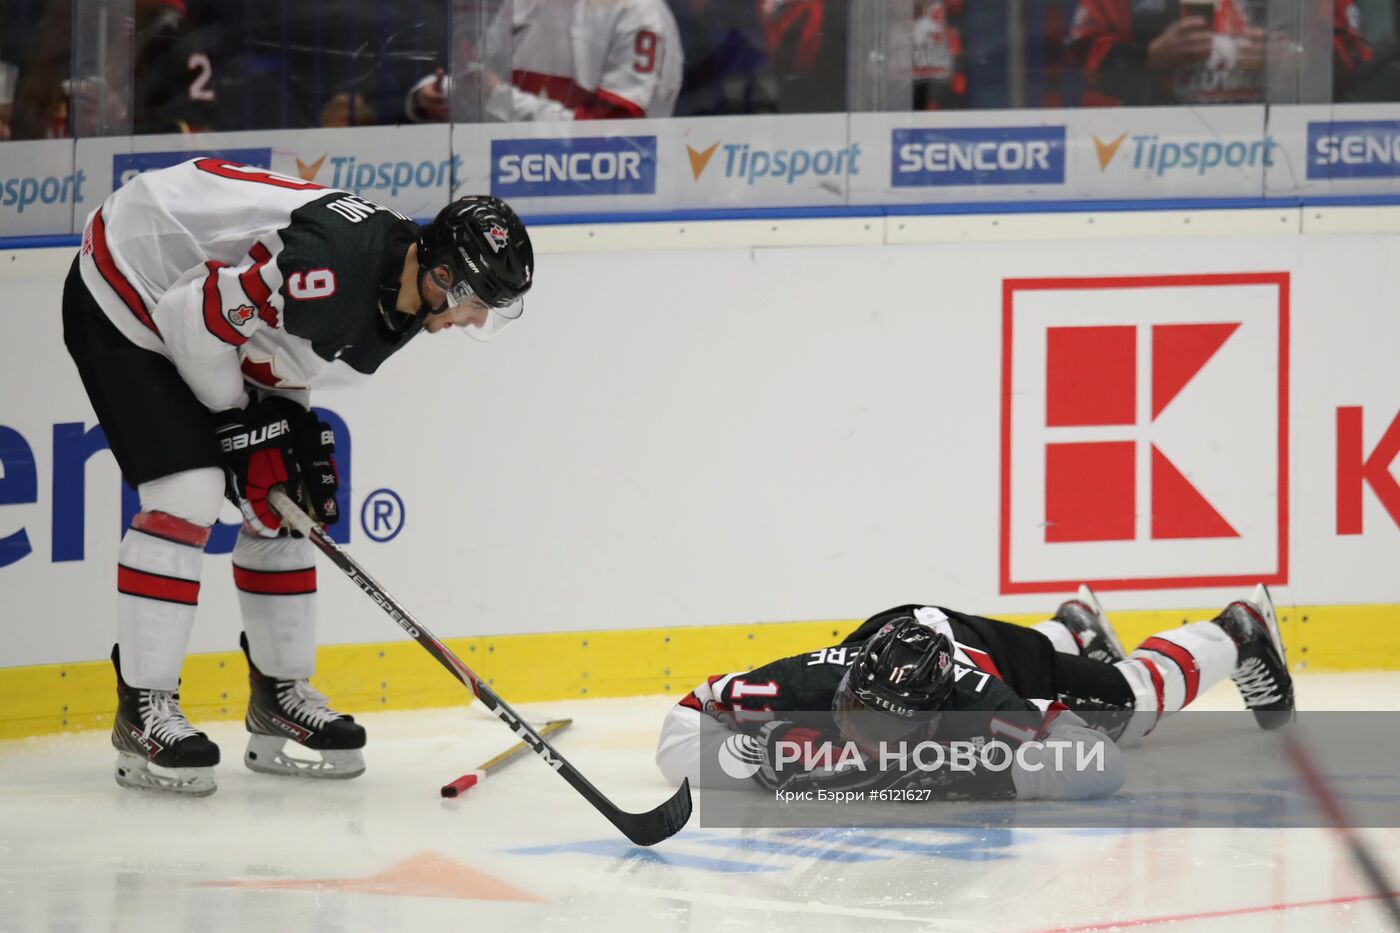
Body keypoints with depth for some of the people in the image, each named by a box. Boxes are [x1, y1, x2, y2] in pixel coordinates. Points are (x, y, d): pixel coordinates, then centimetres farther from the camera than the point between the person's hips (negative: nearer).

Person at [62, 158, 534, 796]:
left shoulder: (399, 299, -5)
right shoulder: (334, 261, -36)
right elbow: (194, 314, -30)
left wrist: (297, 434, -2)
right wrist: (236, 420, -16)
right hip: (123, 302, -10)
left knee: (280, 503, 7)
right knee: (188, 492, -18)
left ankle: (279, 696, 19)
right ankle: (143, 711, -13)